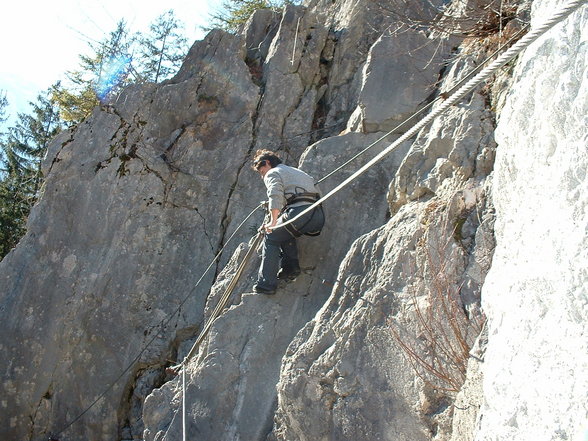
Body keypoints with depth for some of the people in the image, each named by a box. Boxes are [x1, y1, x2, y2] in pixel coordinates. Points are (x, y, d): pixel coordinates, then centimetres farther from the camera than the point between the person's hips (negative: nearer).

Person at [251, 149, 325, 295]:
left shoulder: (273, 173, 11)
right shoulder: (297, 171, 35)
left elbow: (276, 196, -9)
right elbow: (317, 190, 30)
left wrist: (273, 221, -17)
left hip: (300, 212, -7)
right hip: (319, 217, 8)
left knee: (271, 237, 10)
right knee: (285, 232, 31)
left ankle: (266, 283, 2)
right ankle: (291, 266, 14)